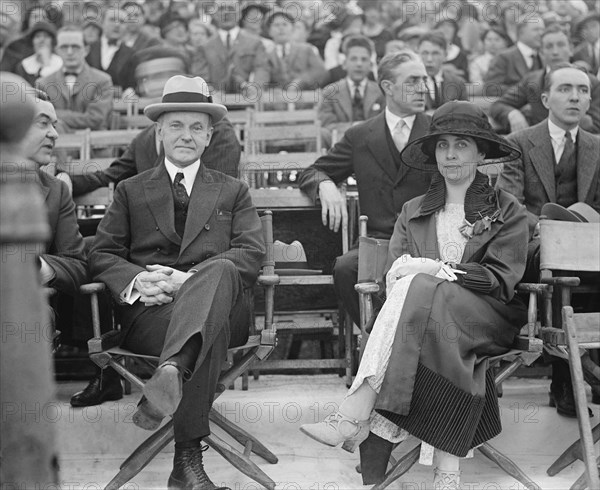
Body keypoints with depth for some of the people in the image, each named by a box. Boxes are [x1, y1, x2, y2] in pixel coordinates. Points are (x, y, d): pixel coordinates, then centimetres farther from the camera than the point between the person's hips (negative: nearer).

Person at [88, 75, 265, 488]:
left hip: (220, 305, 0)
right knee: (212, 332, -38)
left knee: (219, 270, -39)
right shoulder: (131, 191, 25)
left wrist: (192, 280, -13)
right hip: (149, 311, 0)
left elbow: (251, 254, 6)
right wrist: (136, 280, -12)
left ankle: (172, 370, -61)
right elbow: (102, 255, 14)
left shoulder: (233, 191, 24)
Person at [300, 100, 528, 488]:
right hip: (428, 315, 2)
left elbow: (502, 280, -3)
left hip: (488, 318, -2)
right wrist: (418, 273, -17)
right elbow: (393, 276, 8)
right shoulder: (413, 212, 21)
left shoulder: (507, 212, 12)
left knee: (418, 290, -34)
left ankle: (355, 415, -40)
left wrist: (435, 270, -14)